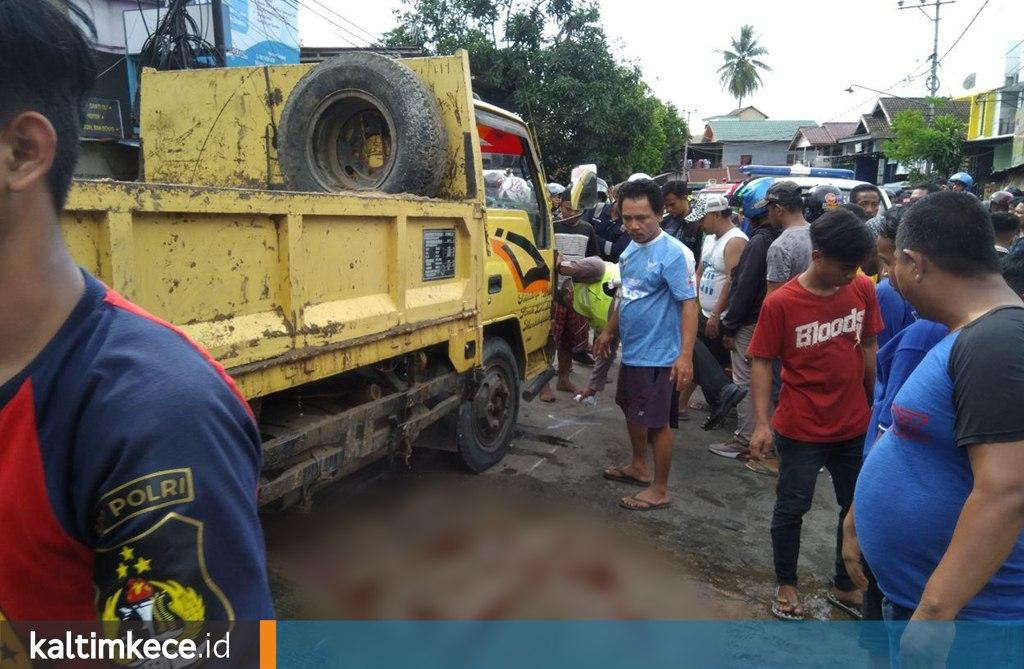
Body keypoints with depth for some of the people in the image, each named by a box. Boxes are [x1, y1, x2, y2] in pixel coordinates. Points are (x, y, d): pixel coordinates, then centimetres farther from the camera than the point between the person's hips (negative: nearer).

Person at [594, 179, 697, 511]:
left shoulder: (674, 254, -19)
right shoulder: (631, 250, 7)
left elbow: (689, 304, -24)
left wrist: (685, 354, -31)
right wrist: (609, 331, 22)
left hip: (657, 356, -9)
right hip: (631, 350, 9)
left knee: (656, 422, 2)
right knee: (632, 410, 22)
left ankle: (659, 490, 17)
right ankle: (638, 467, 42)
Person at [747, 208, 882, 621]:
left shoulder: (863, 290, -5)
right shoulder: (780, 303, -17)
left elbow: (869, 349, 6)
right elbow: (762, 363, -12)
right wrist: (762, 423, -18)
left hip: (855, 426, 5)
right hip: (801, 429, -4)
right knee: (792, 508, 10)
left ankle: (845, 586, 38)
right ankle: (786, 584, 32)